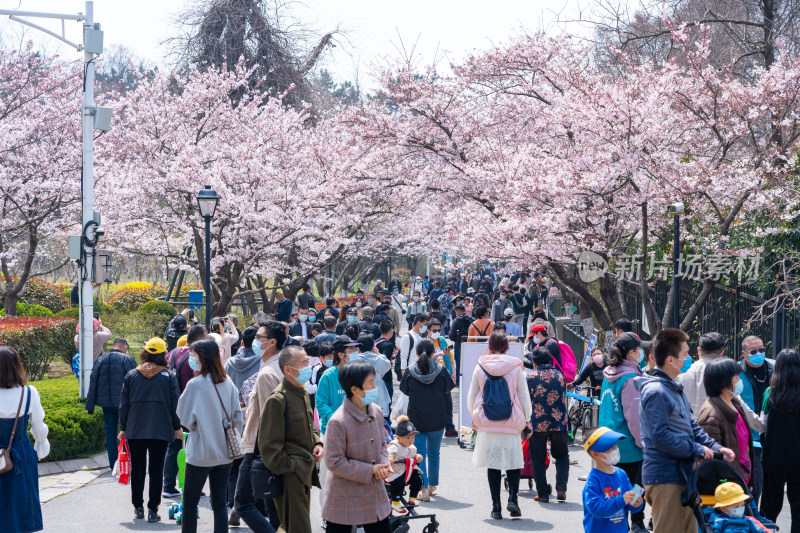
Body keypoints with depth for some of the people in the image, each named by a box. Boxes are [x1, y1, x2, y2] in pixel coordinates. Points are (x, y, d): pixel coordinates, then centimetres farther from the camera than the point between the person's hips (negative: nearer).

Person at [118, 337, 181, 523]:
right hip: (160, 431, -2)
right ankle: (152, 511, -1)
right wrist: (177, 426, 11)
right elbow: (175, 403, 0)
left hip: (135, 431, 2)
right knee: (156, 471, 1)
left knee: (137, 469, 13)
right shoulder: (169, 376, -2)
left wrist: (123, 428, 14)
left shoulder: (132, 375, 3)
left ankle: (138, 507, 19)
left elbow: (124, 404, 6)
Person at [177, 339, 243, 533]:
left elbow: (185, 417, -8)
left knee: (189, 504, 6)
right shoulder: (228, 383, 1)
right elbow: (237, 416, 6)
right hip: (224, 453, 5)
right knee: (219, 504, 8)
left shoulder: (195, 384, -14)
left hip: (200, 454, -5)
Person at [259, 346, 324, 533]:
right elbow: (269, 444, -18)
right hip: (289, 475, -9)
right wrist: (287, 467, -15)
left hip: (305, 473, 9)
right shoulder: (277, 400, -17)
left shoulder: (303, 394, 12)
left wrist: (317, 444, 8)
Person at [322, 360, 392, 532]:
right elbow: (334, 462, -19)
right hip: (345, 500, -6)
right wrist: (370, 471, -18)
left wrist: (383, 464, -7)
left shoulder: (377, 412, 1)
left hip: (375, 495, 7)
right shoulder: (338, 422, -22)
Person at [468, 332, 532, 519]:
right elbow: (524, 396, 3)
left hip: (487, 423, 1)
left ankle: (496, 507, 5)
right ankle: (512, 497, -10)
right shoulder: (516, 368, -2)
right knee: (514, 461, 9)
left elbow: (471, 396, 10)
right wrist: (527, 419, 14)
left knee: (493, 464, 6)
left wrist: (474, 416, 26)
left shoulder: (480, 367, 2)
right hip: (511, 423, -1)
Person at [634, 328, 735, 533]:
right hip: (665, 478, -10)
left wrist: (715, 447, 6)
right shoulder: (655, 392, -18)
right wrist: (697, 450, -16)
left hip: (682, 474, 10)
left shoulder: (675, 388, 15)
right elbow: (661, 437, -24)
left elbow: (690, 425, 20)